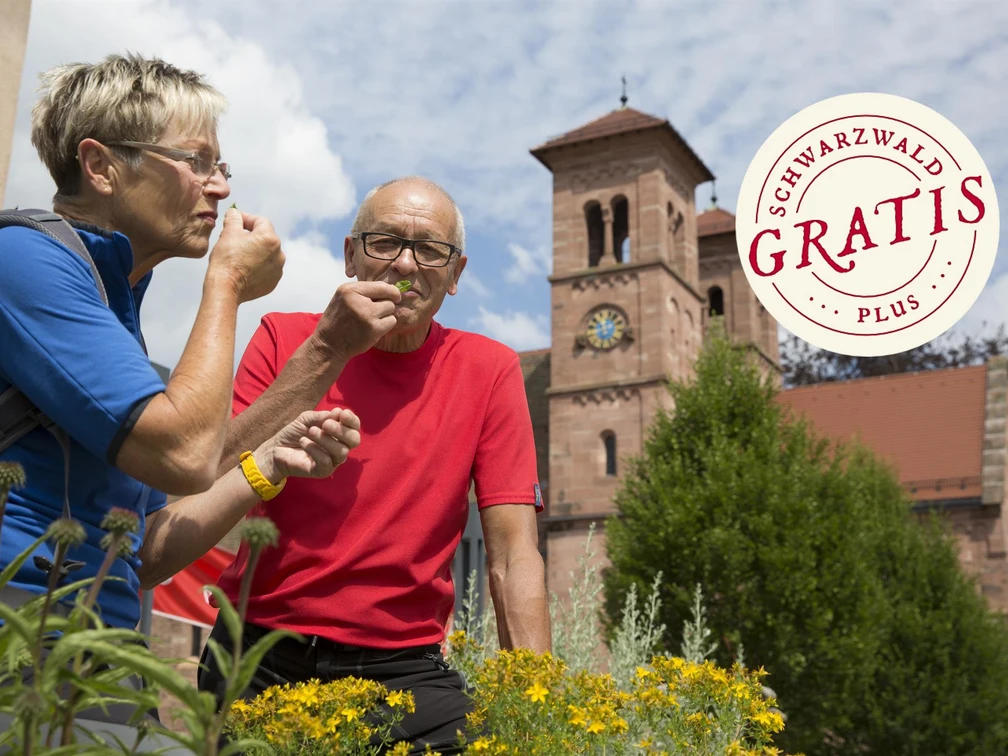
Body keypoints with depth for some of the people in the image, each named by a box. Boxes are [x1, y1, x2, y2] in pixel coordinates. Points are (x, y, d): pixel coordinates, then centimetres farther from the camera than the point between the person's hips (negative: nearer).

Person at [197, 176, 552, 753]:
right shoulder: (285, 337, 2)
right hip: (261, 658, 0)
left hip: (403, 664, 1)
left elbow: (513, 553, -4)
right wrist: (328, 351, -16)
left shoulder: (489, 370, 1)